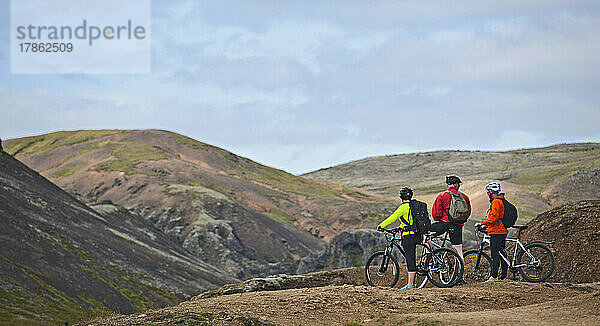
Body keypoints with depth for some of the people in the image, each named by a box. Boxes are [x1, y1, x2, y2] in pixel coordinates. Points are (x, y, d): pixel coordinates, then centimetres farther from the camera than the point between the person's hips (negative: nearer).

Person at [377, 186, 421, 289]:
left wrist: (381, 225, -7)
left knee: (410, 260, -7)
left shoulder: (404, 207, -11)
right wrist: (400, 227, 37)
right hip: (417, 235, 8)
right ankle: (412, 282, 18)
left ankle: (410, 284, -6)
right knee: (411, 259, 15)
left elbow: (392, 218, -14)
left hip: (409, 236, -8)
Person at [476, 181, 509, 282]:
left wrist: (482, 223, -17)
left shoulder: (496, 202, -13)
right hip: (502, 231, 10)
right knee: (502, 254, 10)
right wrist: (486, 225, 24)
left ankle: (494, 276, -14)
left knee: (495, 255, -11)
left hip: (496, 232, -10)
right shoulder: (501, 201, 19)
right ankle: (504, 276, 13)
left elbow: (493, 217, -23)